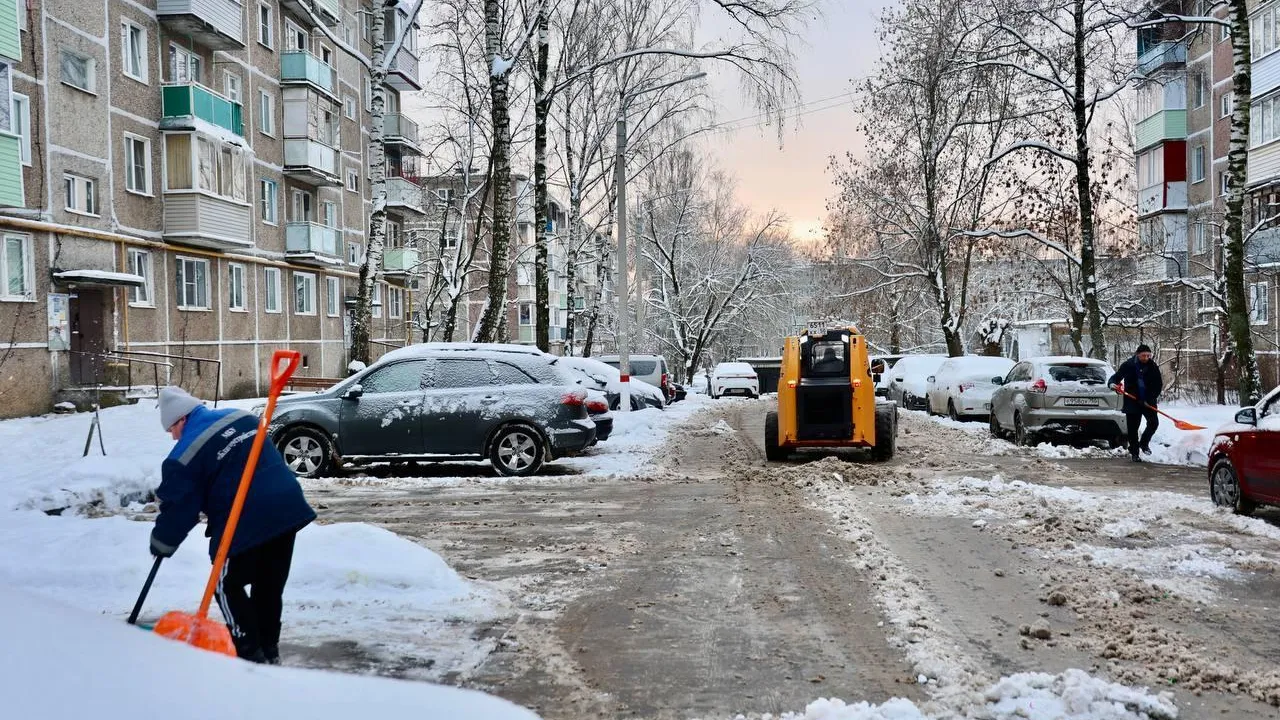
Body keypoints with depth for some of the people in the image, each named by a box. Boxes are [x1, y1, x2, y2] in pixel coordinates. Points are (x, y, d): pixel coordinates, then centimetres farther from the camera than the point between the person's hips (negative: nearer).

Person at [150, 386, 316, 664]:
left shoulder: (185, 455, -4)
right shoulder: (241, 417, 14)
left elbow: (178, 507, -2)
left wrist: (161, 545, 15)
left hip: (244, 524, -7)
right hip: (287, 508, 7)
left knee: (229, 587, 13)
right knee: (270, 586, 19)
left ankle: (250, 654, 10)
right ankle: (269, 650, 27)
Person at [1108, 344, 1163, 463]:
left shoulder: (1153, 367, -1)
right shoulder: (1127, 365, -5)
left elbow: (1159, 384, 2)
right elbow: (1116, 377, 0)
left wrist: (1151, 398, -10)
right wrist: (1112, 384, -25)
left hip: (1148, 401, 2)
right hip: (1132, 402, -2)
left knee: (1154, 422, -9)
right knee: (1132, 428, 1)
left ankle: (1144, 443, 19)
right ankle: (1134, 453, 12)